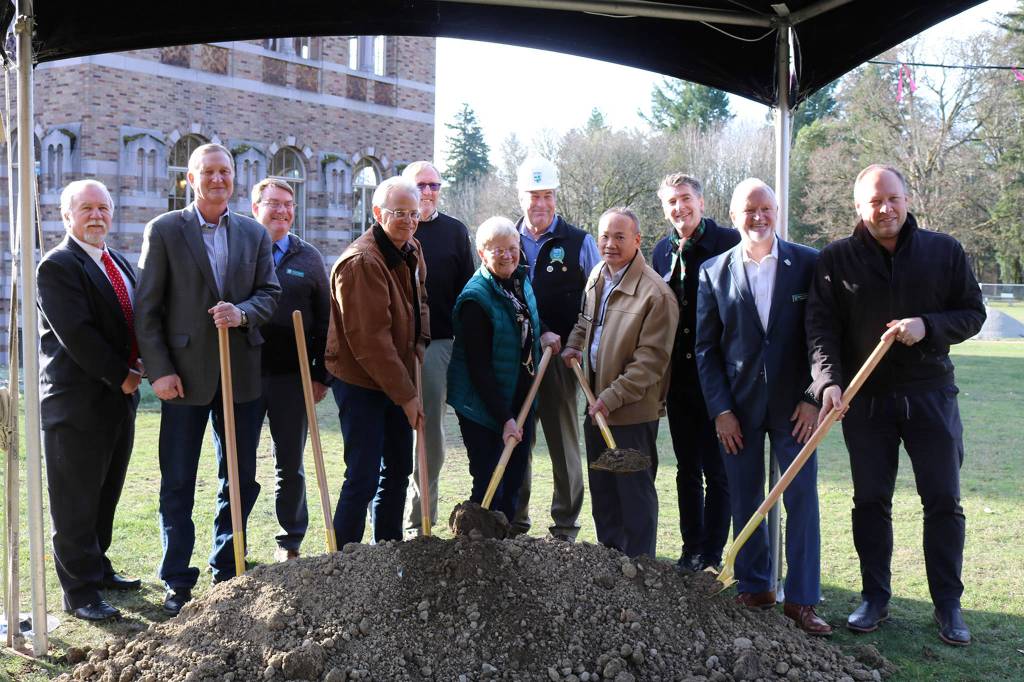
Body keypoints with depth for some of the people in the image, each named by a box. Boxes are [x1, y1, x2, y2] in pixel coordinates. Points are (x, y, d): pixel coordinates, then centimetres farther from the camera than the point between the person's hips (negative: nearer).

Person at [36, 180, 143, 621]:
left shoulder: (119, 263, 16)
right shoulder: (57, 266, -11)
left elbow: (135, 321, 19)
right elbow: (76, 333, -19)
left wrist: (137, 367, 0)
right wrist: (121, 376, -14)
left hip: (119, 398, 8)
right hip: (77, 402, -8)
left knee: (105, 494, 16)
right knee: (76, 502, 0)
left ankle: (97, 569, 29)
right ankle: (79, 592, 7)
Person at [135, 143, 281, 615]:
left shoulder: (254, 234, 9)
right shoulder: (164, 230, -2)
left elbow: (270, 292, 8)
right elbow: (147, 308, -5)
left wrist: (243, 312, -15)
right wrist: (159, 370, -12)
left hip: (241, 375, 4)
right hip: (185, 375, -4)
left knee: (241, 480, 11)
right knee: (177, 484, 3)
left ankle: (227, 571, 26)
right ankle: (178, 582, 13)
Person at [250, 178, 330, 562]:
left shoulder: (308, 257, 9)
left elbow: (324, 320, 9)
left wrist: (321, 374, 3)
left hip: (292, 375, 2)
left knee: (291, 463, 10)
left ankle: (290, 541, 22)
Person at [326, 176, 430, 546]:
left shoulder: (411, 251, 8)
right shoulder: (361, 262, -21)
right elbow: (369, 338, -23)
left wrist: (419, 344, 6)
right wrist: (406, 394, -20)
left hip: (397, 380, 9)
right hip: (361, 381, -9)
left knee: (397, 471, 14)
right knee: (363, 477, -9)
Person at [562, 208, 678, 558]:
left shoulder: (655, 293, -19)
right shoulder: (596, 276, 7)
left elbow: (651, 359, -19)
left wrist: (612, 398, -19)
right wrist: (573, 345, 9)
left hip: (633, 410, -8)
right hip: (597, 404, 8)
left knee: (635, 491, 3)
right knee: (601, 489, 17)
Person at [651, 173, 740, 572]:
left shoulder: (729, 243, -8)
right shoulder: (662, 251, 9)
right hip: (678, 376, 5)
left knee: (717, 469, 3)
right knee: (687, 468, 13)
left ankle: (712, 551, 12)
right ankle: (692, 548, 22)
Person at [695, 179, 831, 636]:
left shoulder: (808, 264, -1)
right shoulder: (713, 272, 2)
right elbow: (705, 347, 3)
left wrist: (813, 398, -7)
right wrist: (719, 409, -3)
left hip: (794, 404, -1)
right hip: (737, 406, 1)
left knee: (802, 499, -1)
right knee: (744, 501, 9)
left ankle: (801, 599, 8)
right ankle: (755, 588, 23)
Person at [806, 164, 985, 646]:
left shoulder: (944, 251, 1)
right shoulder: (836, 260, -1)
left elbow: (973, 313, 5)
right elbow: (820, 326, -8)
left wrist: (928, 326, -15)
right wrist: (830, 380, -23)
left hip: (930, 393, 0)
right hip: (863, 398, 0)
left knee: (943, 501, 3)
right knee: (870, 501, 7)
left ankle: (948, 605, 15)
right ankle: (874, 598, 20)